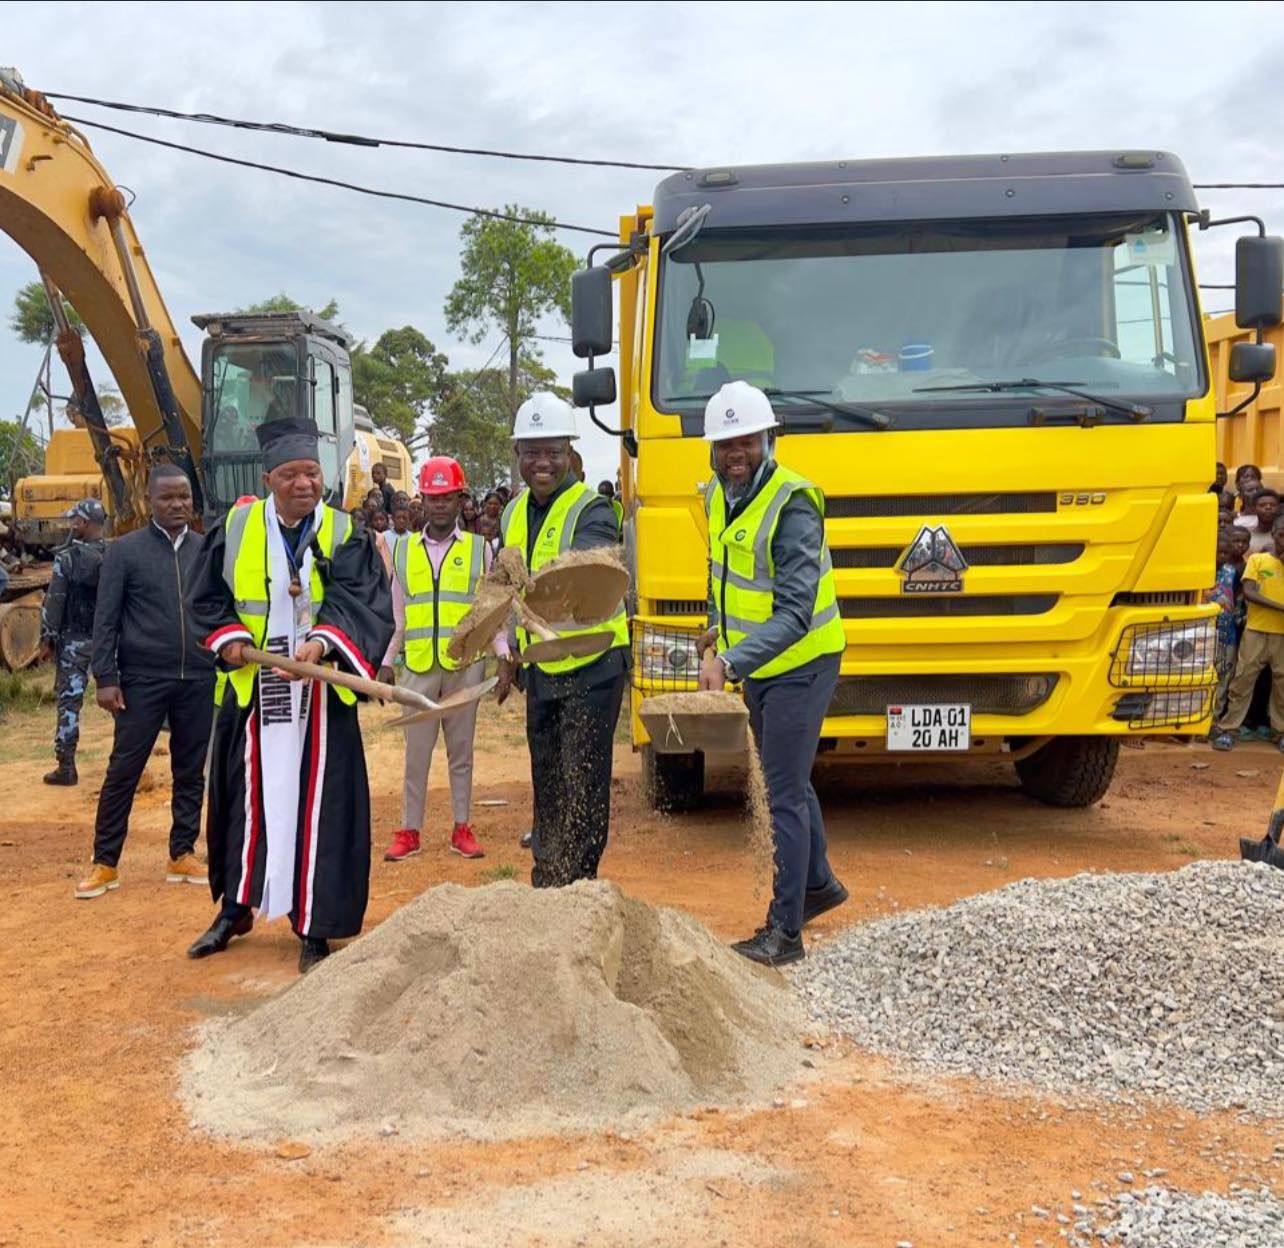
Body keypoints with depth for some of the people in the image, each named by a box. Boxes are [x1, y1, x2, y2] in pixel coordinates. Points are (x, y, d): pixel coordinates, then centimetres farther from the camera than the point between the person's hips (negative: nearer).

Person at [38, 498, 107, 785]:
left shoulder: (67, 558, -10)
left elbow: (54, 602, -9)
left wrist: (47, 639, -2)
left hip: (74, 640, -3)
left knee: (69, 701, 0)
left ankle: (66, 766, 1)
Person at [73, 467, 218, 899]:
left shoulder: (208, 550, 7)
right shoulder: (125, 550, -1)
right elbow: (106, 620, -3)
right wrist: (105, 677, -9)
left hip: (199, 681, 3)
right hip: (143, 680, -3)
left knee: (191, 771, 9)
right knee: (123, 771, 0)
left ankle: (183, 856, 20)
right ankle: (105, 864, 9)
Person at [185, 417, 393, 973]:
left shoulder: (345, 536, -2)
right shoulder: (235, 529, 2)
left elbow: (360, 605, -14)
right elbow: (206, 599, 10)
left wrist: (322, 642, -31)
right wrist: (230, 638, -7)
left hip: (321, 696, -1)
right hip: (250, 692, 2)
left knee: (317, 805, 1)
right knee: (245, 800, 12)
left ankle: (313, 928, 11)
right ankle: (236, 908, 31)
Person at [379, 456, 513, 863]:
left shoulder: (479, 549, 4)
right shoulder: (404, 551, 8)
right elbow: (398, 615, 12)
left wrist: (504, 654, -7)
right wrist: (386, 663, 9)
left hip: (465, 665, -1)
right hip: (417, 666, 1)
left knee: (461, 749, 8)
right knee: (416, 750, 4)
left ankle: (462, 828, 16)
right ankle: (409, 831, 12)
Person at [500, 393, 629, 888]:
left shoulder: (591, 510, -14)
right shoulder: (513, 514, 8)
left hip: (593, 665, -7)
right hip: (541, 667, 7)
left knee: (582, 783, -7)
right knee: (545, 778, 16)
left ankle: (578, 883, 1)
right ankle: (545, 877, 28)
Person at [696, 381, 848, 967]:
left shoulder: (792, 506, -25)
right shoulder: (720, 494, 1)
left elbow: (795, 615, -32)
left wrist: (729, 663, -41)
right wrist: (718, 624, 16)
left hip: (800, 666, -9)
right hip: (758, 666, 9)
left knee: (783, 794, -7)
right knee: (787, 780, 21)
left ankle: (784, 931, 2)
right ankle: (818, 883, 41)